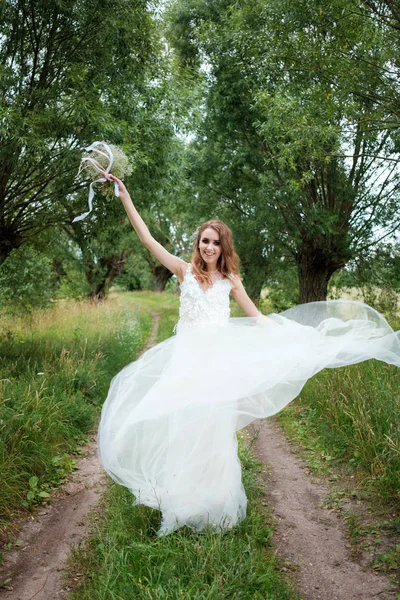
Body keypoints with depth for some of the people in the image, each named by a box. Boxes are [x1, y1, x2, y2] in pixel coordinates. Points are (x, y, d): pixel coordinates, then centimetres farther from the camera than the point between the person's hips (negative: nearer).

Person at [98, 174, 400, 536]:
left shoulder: (230, 280, 9)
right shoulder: (185, 271, 5)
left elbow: (256, 317, 15)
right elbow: (147, 238, 2)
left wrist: (293, 334, 10)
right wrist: (125, 197, 0)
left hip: (219, 357, 1)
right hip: (188, 354, -1)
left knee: (214, 425, 3)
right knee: (185, 425, -1)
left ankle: (215, 506, 17)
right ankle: (184, 503, 14)